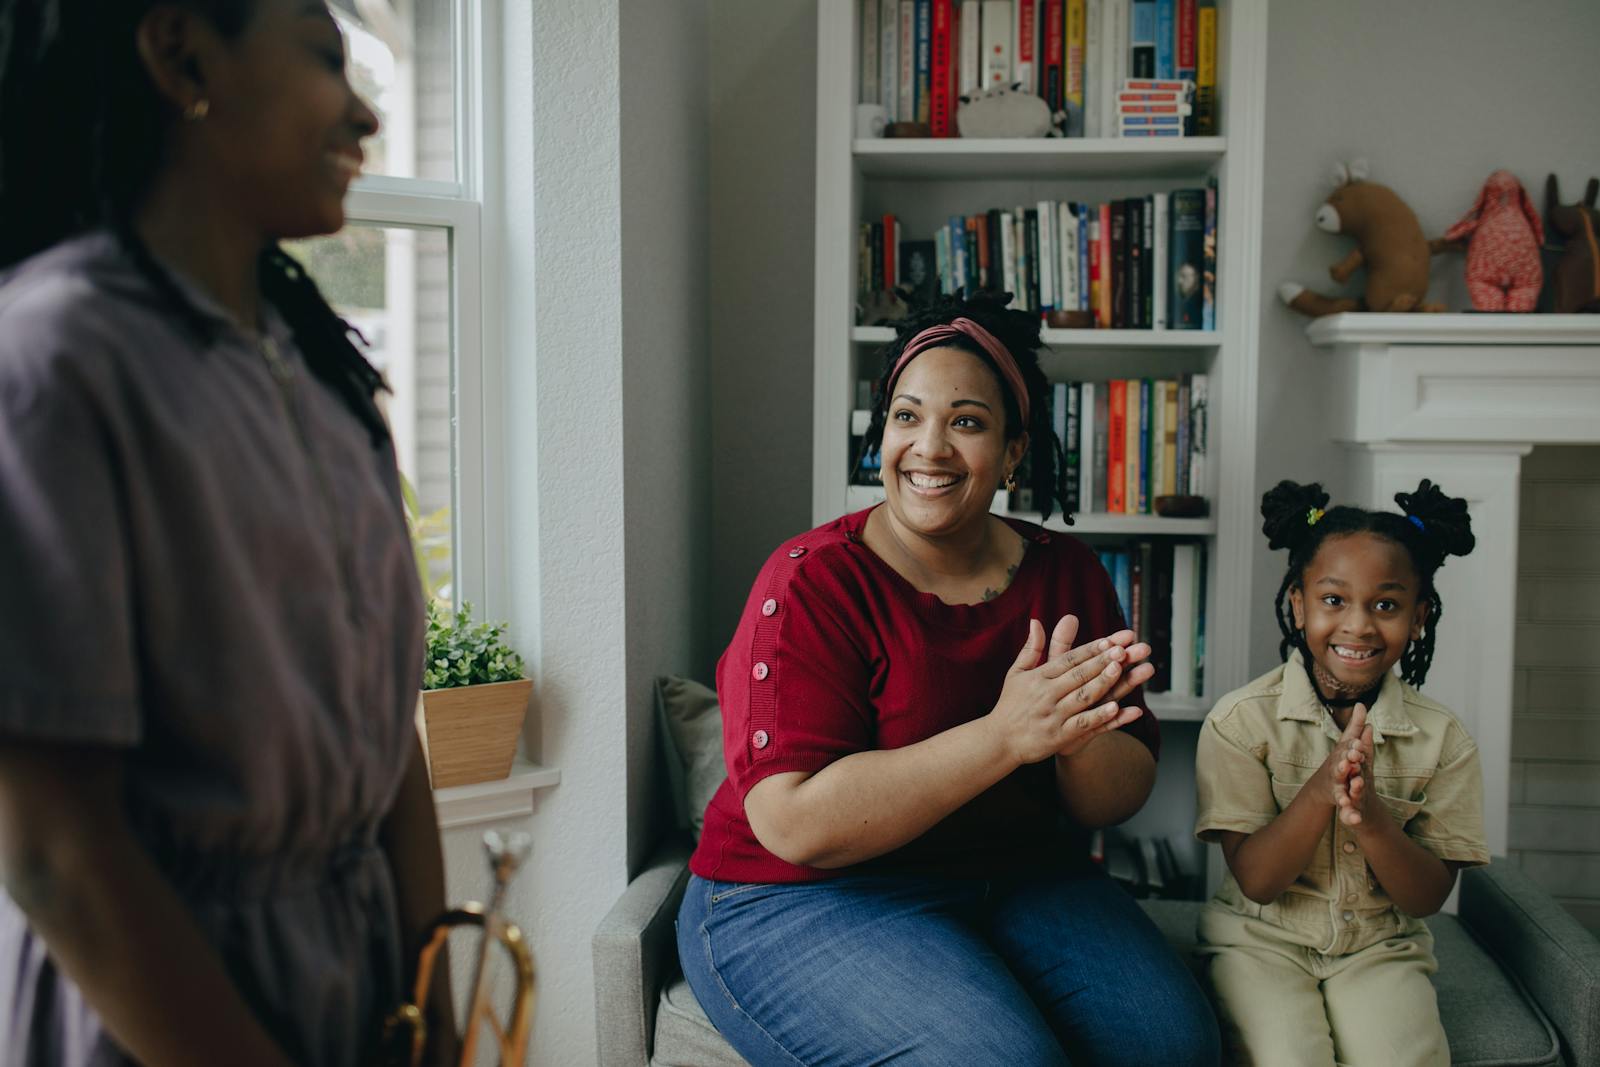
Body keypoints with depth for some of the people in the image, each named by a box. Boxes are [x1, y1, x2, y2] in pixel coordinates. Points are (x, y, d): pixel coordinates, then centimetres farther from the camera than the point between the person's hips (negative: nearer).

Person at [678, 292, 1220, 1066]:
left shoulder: (1066, 575, 4)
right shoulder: (814, 581, -12)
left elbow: (1122, 797, 2)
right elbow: (794, 824, -23)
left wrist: (1076, 734, -23)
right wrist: (1005, 736, -29)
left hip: (1017, 880, 5)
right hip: (804, 902, -5)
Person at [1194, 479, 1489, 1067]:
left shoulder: (1441, 738, -3)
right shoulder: (1241, 720, -10)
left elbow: (1427, 898, -5)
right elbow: (1257, 882, -12)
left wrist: (1370, 816, -25)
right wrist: (1321, 789, -28)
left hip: (1381, 947, 2)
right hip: (1263, 939, -2)